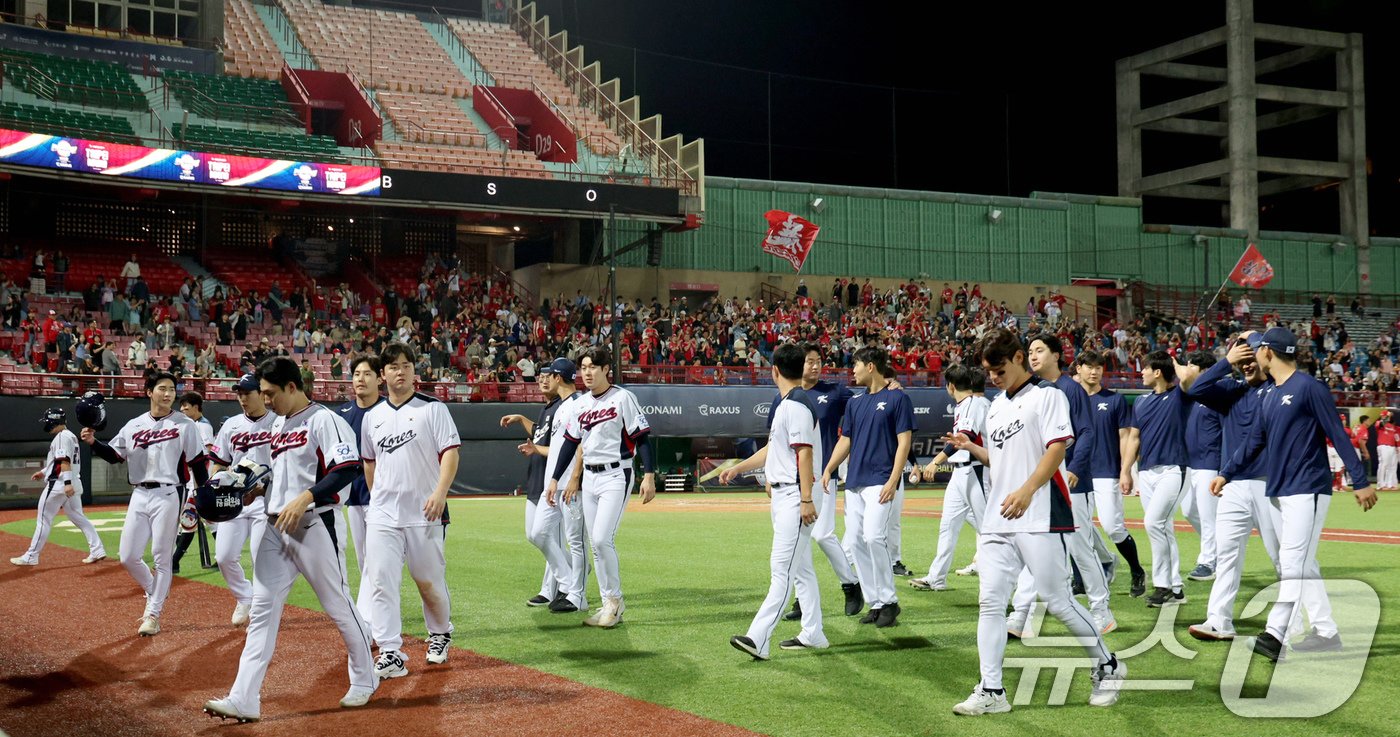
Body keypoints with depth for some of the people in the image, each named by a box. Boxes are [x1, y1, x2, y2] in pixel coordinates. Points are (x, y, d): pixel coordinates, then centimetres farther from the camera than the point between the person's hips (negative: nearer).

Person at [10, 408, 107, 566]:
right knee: (78, 518, 10)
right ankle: (97, 550, 3)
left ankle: (31, 556, 2)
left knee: (44, 520, -3)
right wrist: (44, 472, 27)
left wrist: (67, 483, -30)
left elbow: (65, 461, -23)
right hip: (73, 485, 10)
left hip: (58, 484, -10)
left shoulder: (62, 436, -12)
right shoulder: (71, 436, 18)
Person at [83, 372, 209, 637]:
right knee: (128, 557, 3)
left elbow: (197, 463, -2)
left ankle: (153, 614, 10)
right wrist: (93, 442, -5)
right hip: (139, 495, 4)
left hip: (168, 495, -4)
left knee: (161, 557, 0)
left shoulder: (185, 425, -1)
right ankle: (154, 593, 29)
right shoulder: (134, 426, 10)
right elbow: (114, 456, 13)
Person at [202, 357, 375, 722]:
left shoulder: (324, 420, -11)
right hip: (276, 528, 8)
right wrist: (259, 489, 7)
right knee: (262, 609, 1)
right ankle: (244, 700, -2)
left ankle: (365, 681, 23)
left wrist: (304, 498, -28)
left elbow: (347, 468, -21)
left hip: (315, 526, -8)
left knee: (339, 606, 4)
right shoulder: (278, 425, 16)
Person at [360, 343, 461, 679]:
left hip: (425, 513, -3)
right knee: (381, 582, -7)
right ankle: (391, 654, -6)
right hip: (383, 515, 3)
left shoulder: (433, 408, -2)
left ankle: (440, 634, 32)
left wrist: (440, 492, -23)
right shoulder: (372, 417, 12)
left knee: (430, 581, 7)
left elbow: (450, 452, -10)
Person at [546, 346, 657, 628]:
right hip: (589, 477, 7)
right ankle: (609, 606, 13)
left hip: (616, 476, -7)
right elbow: (570, 443, 17)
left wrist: (649, 476, -19)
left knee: (602, 539, -15)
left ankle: (615, 599, 0)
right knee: (596, 544, 6)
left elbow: (642, 437, -11)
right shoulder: (582, 403, 11)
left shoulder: (622, 398, -8)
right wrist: (555, 479, 15)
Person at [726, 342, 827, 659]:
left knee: (782, 568, -14)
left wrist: (806, 500, -25)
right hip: (782, 493, 11)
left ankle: (758, 638, -20)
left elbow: (804, 453, -22)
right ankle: (813, 635, 22)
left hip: (794, 495, -11)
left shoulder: (797, 404, -16)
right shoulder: (785, 404, 16)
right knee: (801, 567, 14)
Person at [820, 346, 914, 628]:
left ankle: (889, 602, -6)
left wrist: (893, 481, -16)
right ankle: (875, 604, 11)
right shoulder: (855, 402, 17)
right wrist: (828, 470, 4)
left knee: (874, 537, -19)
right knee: (856, 541, 3)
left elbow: (904, 441, -8)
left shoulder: (897, 398, -3)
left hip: (881, 481, -8)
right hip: (854, 482, 8)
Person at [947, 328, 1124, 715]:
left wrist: (1026, 491, -26)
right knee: (990, 601, -1)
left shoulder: (1047, 395, -3)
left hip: (1040, 519, -7)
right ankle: (991, 691, 2)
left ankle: (1106, 667, 20)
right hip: (997, 522, 7)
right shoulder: (996, 406, 20)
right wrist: (972, 448, 9)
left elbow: (1057, 449, -14)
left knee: (1058, 602, -2)